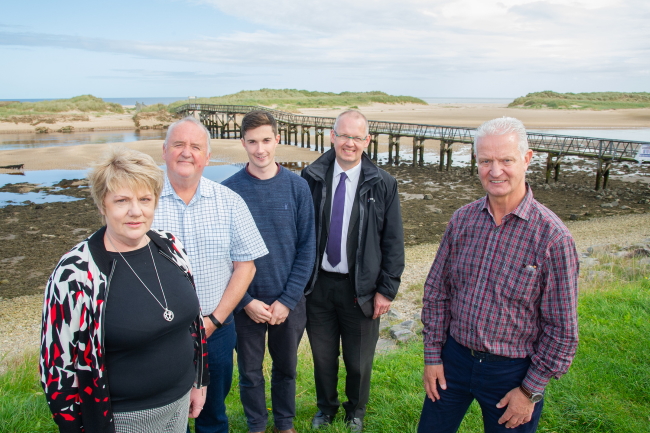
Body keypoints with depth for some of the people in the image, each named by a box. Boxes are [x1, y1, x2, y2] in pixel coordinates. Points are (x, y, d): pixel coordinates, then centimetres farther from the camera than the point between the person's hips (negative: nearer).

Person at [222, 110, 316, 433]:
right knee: (250, 372, 15)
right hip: (246, 303, 0)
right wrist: (246, 301, -11)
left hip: (288, 302, 1)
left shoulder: (297, 187, -6)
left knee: (286, 367, 18)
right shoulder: (229, 190, -9)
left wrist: (287, 300, -9)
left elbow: (307, 248, -5)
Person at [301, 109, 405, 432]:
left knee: (359, 360, 15)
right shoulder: (312, 178, -3)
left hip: (360, 287, -1)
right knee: (322, 354, 18)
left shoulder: (383, 185, -6)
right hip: (318, 283, 1)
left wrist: (387, 289, -6)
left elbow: (393, 242, -4)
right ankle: (326, 407, 45)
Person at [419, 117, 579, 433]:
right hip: (453, 358, 4)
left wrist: (531, 390, -8)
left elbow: (562, 328, -11)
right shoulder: (462, 219, -5)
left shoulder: (552, 236, -17)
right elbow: (436, 291, 3)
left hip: (512, 372, -3)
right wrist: (433, 355, 2)